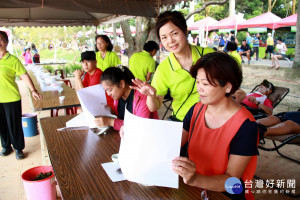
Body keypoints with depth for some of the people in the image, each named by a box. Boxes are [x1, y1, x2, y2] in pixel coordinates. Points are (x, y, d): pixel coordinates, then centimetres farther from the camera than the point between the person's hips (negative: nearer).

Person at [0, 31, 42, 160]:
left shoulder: (12, 60, -7)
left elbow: (24, 76, -10)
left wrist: (33, 90, -19)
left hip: (12, 98, -4)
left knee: (14, 124, 4)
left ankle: (18, 148, 21)